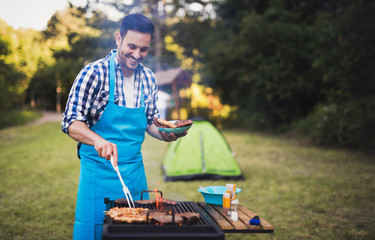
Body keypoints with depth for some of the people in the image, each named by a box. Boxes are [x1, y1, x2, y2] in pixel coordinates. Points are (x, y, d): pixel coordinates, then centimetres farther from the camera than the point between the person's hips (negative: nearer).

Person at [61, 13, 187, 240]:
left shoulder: (148, 78, 4)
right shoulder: (95, 73, -13)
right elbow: (71, 121, -17)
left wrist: (165, 134, -6)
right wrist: (97, 140, -36)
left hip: (135, 170, 5)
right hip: (99, 169, -5)